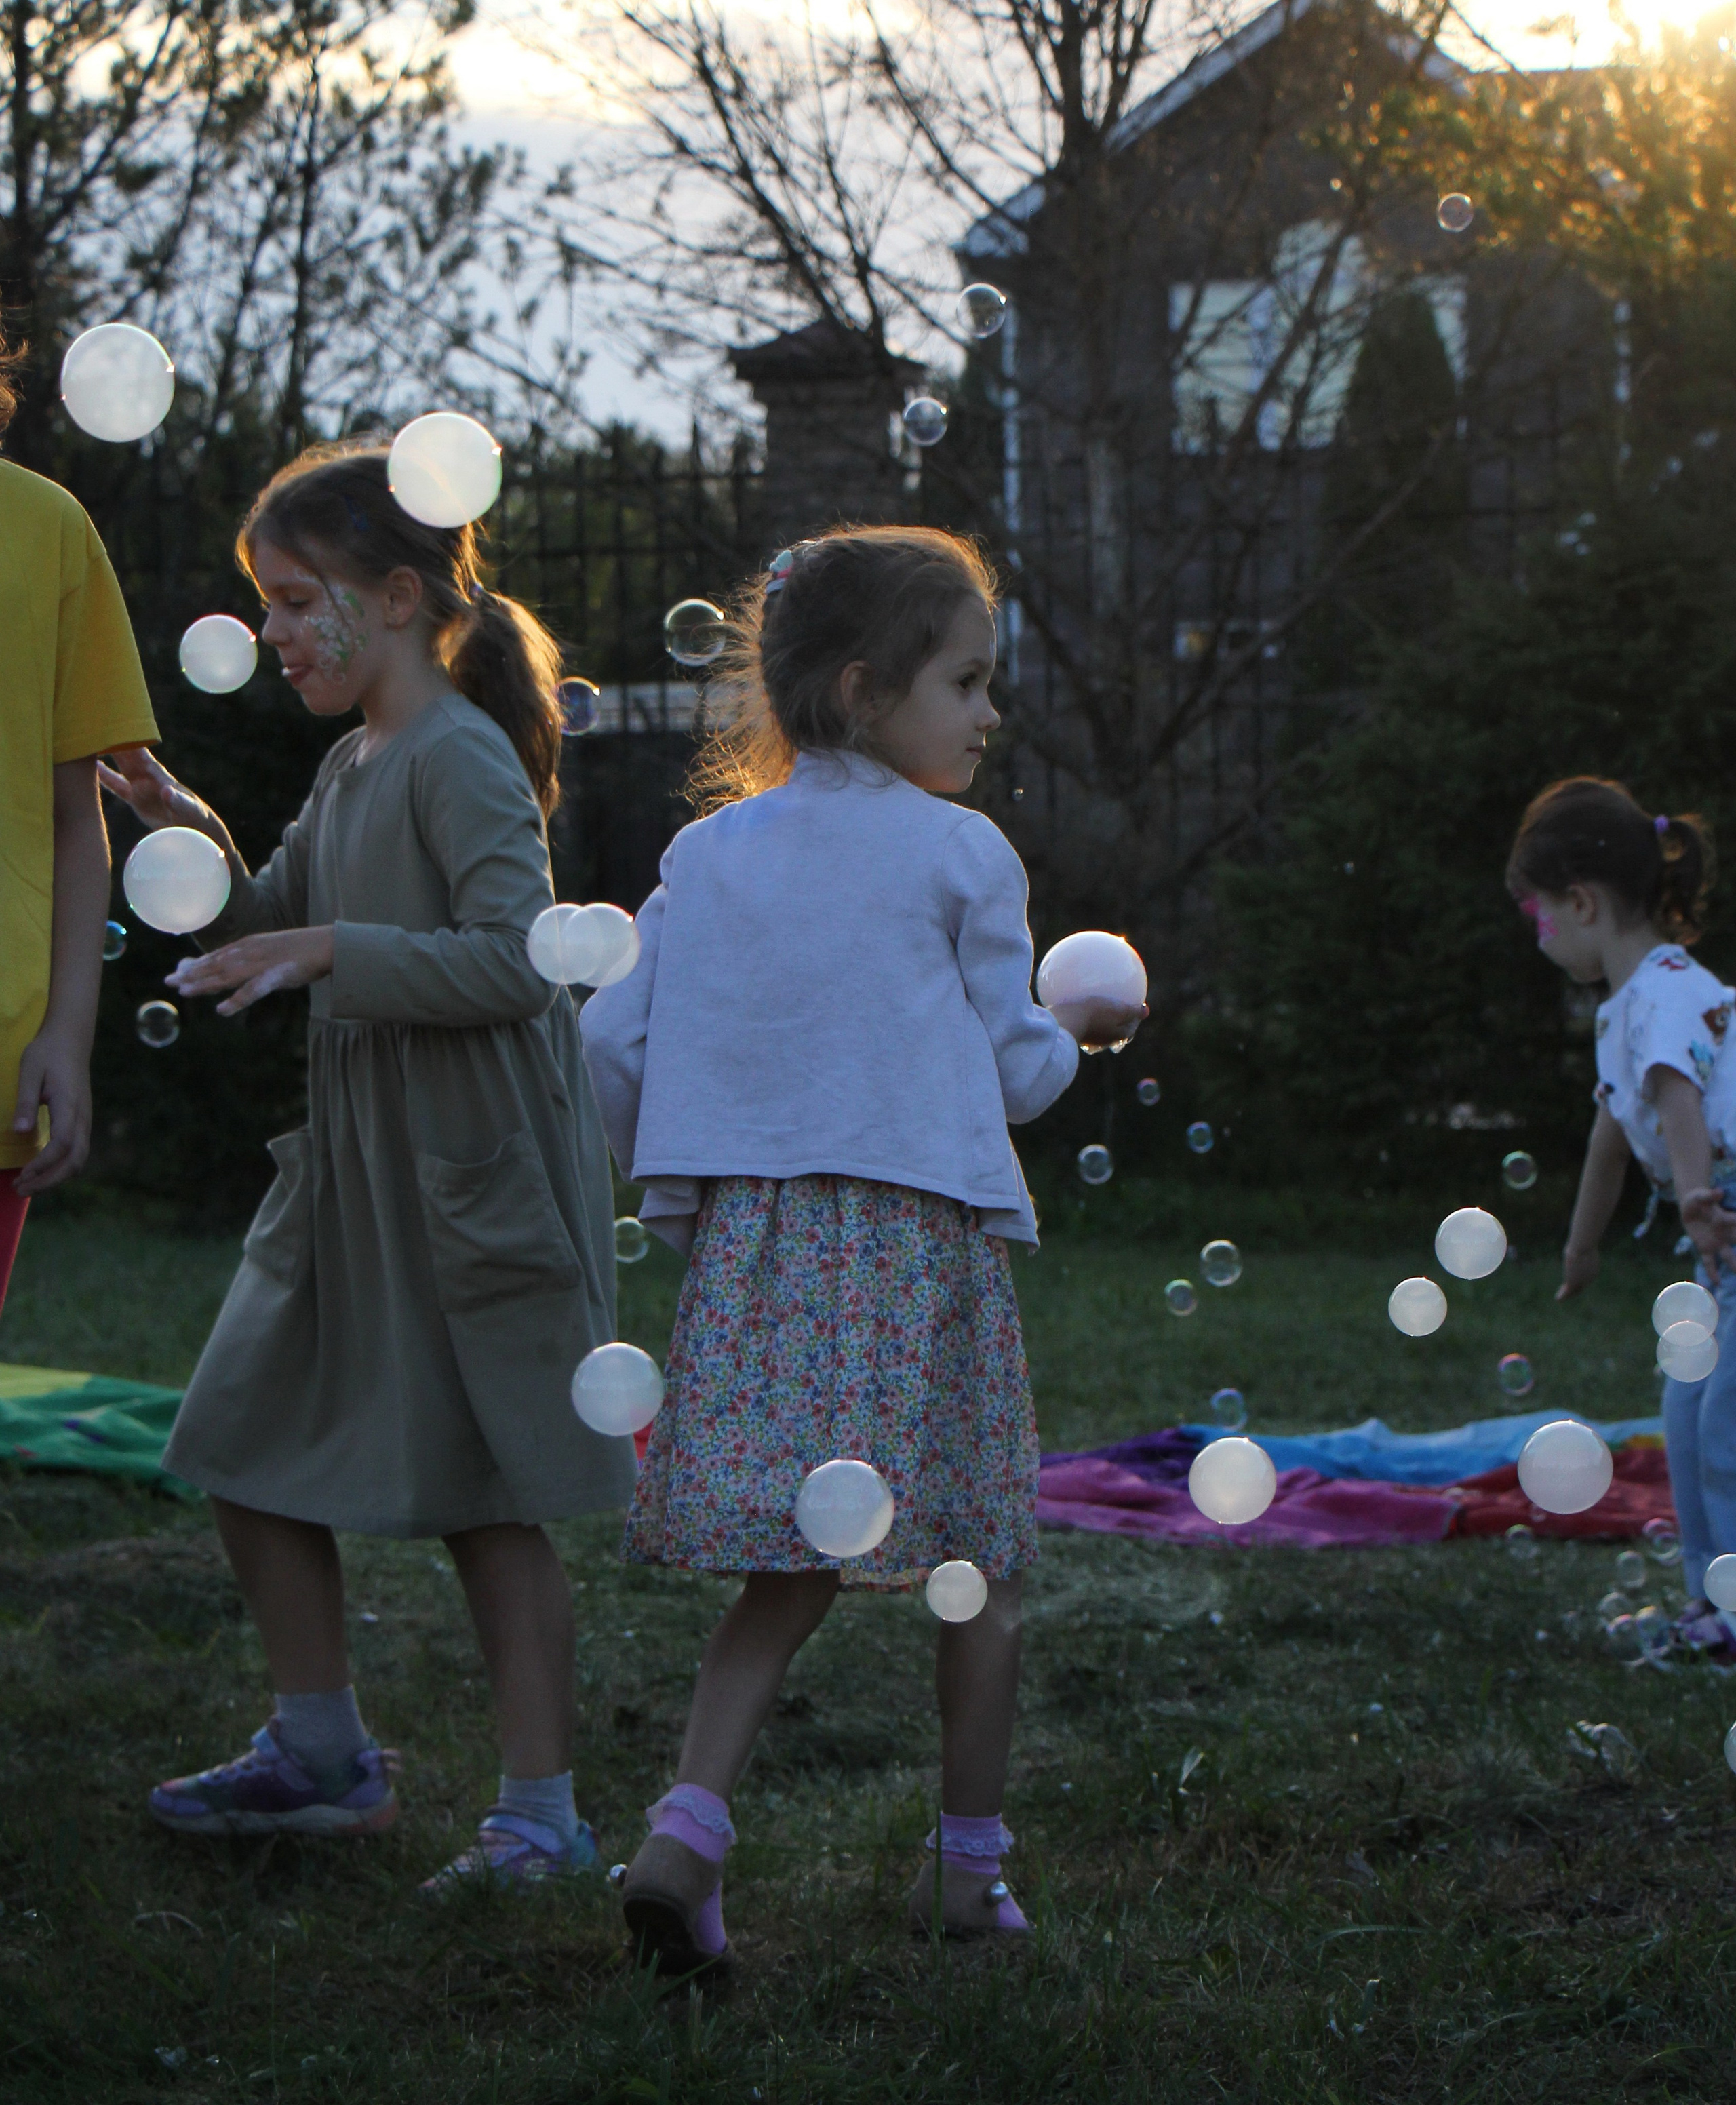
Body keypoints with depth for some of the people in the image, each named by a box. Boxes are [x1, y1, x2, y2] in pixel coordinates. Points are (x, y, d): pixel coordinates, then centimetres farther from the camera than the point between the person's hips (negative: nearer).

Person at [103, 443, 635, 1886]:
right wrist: (190, 836, 4)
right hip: (352, 1167, 9)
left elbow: (519, 961, -23)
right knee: (251, 1453, 12)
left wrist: (332, 950, -25)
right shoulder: (351, 766, 13)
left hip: (472, 1173, -9)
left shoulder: (462, 758, -14)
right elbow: (265, 929, 20)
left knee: (486, 1499, -4)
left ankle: (541, 1809, 5)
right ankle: (323, 1758, 26)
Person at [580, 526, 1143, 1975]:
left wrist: (678, 1181, 24)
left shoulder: (708, 853, 9)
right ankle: (971, 1864, 19)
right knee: (977, 1567, 11)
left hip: (754, 1245, 4)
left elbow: (612, 1042, 8)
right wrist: (1075, 1036, 22)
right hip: (921, 1240, -4)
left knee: (794, 1570, 7)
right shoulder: (961, 855, -3)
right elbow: (1009, 1068, 0)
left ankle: (689, 1819, -12)